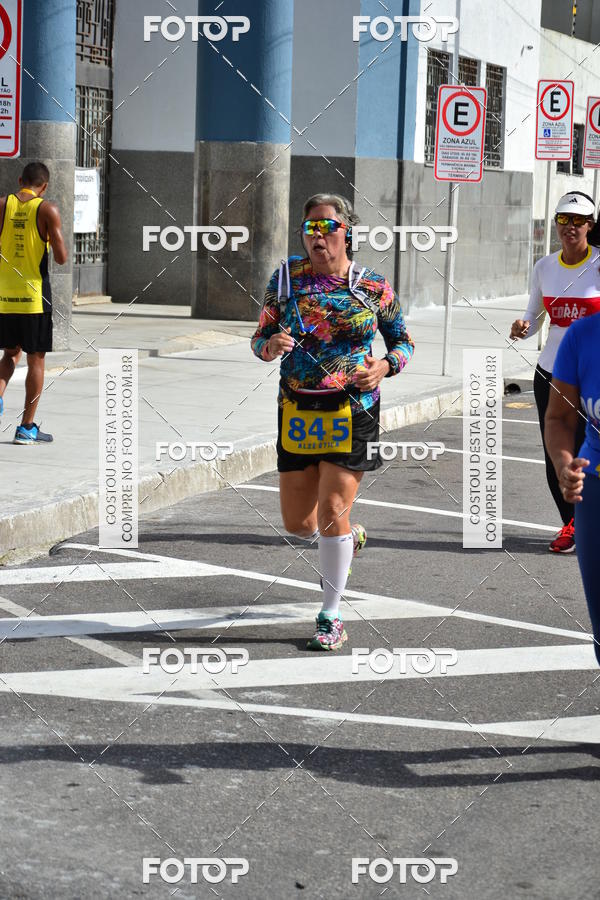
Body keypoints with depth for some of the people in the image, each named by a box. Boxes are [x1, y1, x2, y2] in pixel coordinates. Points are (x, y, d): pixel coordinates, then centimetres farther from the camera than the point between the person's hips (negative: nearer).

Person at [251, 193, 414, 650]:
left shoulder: (373, 287, -2)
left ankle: (332, 619, 5)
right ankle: (348, 540, 43)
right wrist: (271, 346, -17)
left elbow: (404, 341, 9)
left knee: (332, 512, -9)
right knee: (296, 521, 7)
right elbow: (261, 337, 6)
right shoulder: (286, 278, 2)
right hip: (298, 411, 3)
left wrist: (384, 365, -12)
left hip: (352, 411, -3)